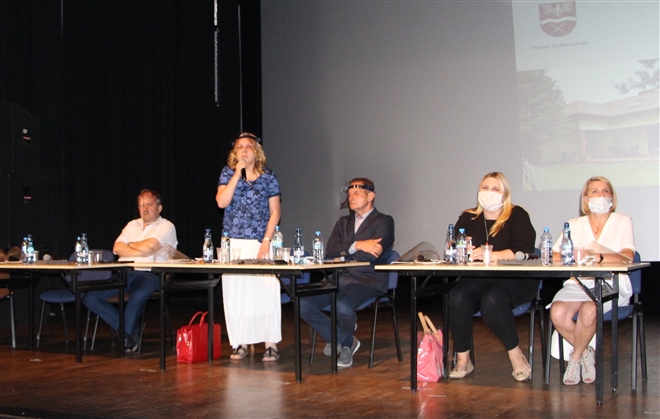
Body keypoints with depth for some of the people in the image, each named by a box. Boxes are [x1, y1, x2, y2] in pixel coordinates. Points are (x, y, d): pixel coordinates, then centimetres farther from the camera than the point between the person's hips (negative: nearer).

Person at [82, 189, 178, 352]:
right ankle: (131, 328, -10)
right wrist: (142, 252, -4)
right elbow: (117, 248, 9)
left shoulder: (166, 227, 6)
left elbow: (149, 247, -12)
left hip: (149, 275, -6)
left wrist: (131, 245, 6)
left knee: (138, 296, -41)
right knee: (90, 298, -13)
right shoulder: (132, 225, 24)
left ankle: (126, 335, -18)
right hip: (124, 273, 6)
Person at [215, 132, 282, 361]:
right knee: (235, 293, 1)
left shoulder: (267, 176, 5)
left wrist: (266, 241, -7)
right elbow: (222, 202, -8)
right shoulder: (228, 173, 8)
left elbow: (275, 212, 3)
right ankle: (241, 342, 10)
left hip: (260, 243, -2)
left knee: (265, 292, -8)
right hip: (234, 244, 2)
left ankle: (271, 344, -3)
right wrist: (238, 174, -9)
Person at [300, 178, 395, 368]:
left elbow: (372, 254, -13)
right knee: (303, 304, -16)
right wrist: (357, 245, -11)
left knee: (343, 306, -35)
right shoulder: (343, 222, 23)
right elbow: (330, 250, 4)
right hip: (339, 279, 6)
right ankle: (344, 340, 3)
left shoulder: (384, 222, 4)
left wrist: (343, 251, -1)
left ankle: (345, 342, 2)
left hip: (368, 281, -6)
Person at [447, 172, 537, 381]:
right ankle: (462, 360, -15)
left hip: (514, 282, -3)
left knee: (491, 299, -34)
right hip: (477, 280, 4)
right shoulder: (468, 218, 16)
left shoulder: (517, 216, 4)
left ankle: (516, 356, -16)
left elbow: (523, 250, -11)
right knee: (457, 298, -28)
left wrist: (490, 255, -22)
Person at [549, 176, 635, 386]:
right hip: (577, 284, 3)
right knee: (557, 314, -29)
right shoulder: (574, 225, 17)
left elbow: (628, 256, -9)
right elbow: (555, 255, 6)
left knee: (588, 311, -35)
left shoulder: (623, 221, 9)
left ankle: (576, 357, -5)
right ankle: (587, 352, -1)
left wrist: (600, 257, -28)